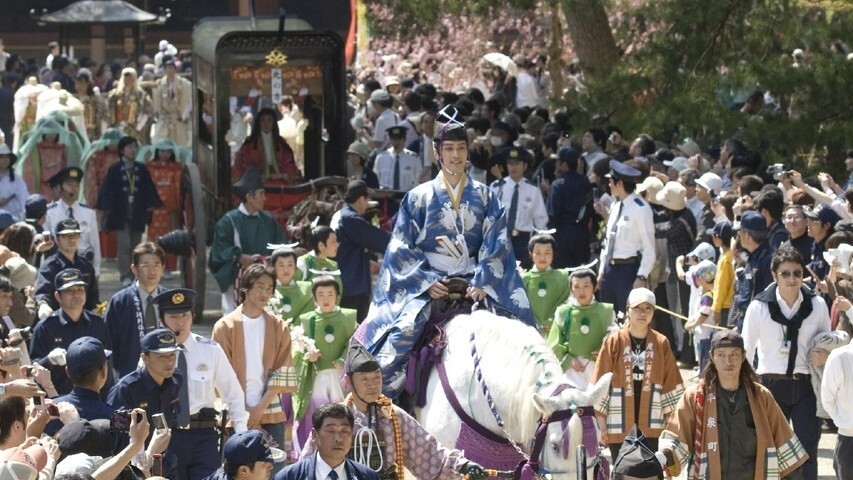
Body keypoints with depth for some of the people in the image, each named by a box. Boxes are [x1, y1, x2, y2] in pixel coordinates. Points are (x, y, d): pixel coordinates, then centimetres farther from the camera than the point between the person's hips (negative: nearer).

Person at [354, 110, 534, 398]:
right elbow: (402, 248, 3)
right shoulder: (419, 198, 8)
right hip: (427, 284, -2)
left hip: (474, 285, 2)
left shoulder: (484, 198, 12)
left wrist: (482, 284, -10)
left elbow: (496, 245, 5)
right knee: (404, 331, -26)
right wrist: (426, 283, -11)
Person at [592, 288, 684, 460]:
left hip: (651, 426, 1)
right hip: (619, 425, -1)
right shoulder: (614, 342, -1)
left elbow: (671, 383, 6)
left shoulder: (661, 343, 3)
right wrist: (600, 421, -2)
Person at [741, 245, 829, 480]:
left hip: (806, 386, 1)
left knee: (808, 450, -5)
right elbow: (746, 349, 1)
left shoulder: (817, 305, 1)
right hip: (771, 386, -1)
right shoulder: (759, 307, -4)